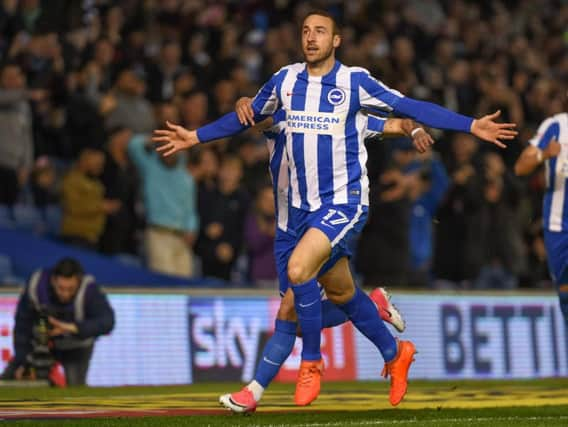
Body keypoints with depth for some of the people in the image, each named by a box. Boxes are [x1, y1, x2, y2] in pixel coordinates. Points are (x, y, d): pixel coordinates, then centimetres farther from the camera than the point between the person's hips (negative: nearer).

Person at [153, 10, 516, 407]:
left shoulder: (355, 81, -10)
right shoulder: (285, 79, 3)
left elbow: (410, 107, -11)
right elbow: (248, 117, 19)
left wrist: (471, 125, -18)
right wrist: (195, 136, 20)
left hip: (345, 202, -5)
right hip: (303, 206, 5)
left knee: (299, 269, -24)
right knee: (341, 292, 13)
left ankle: (311, 362, -6)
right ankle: (394, 353, 36)